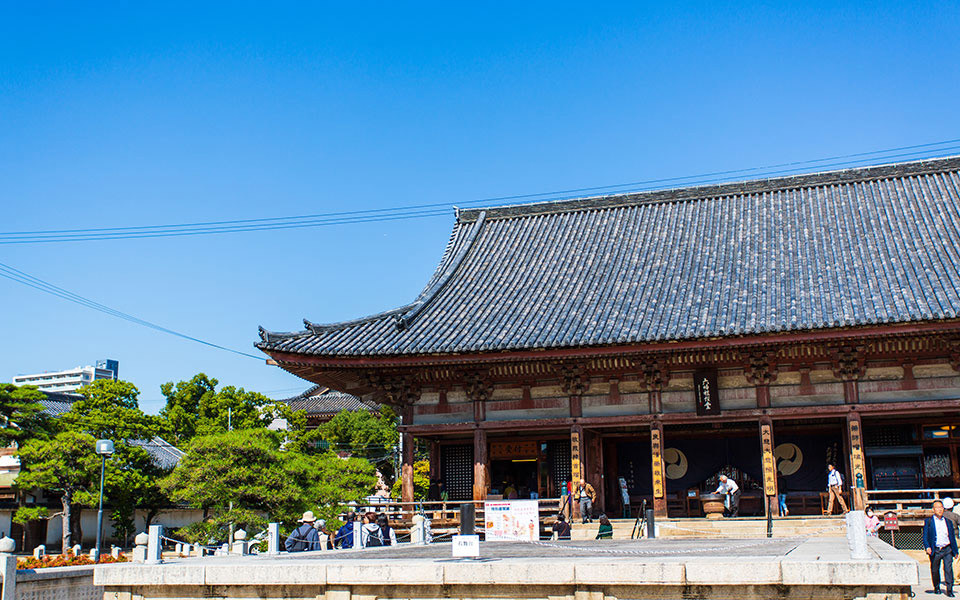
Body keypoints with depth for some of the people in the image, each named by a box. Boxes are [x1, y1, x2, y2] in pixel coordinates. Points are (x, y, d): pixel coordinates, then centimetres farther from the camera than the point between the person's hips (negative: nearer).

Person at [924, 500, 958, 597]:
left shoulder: (948, 521, 13)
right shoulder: (928, 521, 3)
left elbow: (952, 537, 17)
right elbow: (925, 536, 0)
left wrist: (955, 550, 15)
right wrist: (927, 547, -15)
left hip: (947, 549, 2)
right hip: (935, 550, -2)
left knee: (948, 569, -9)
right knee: (935, 570, 8)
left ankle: (949, 590, -6)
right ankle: (936, 587, 28)